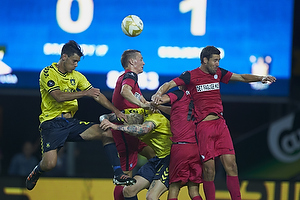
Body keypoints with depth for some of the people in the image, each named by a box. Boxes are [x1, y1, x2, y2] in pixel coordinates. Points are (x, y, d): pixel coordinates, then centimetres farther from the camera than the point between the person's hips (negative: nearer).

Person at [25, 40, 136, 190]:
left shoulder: (77, 76, 14)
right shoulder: (48, 73, -7)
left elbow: (96, 95, 12)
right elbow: (58, 96, -21)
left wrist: (115, 111, 1)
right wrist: (85, 93, -26)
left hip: (70, 122, 6)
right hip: (51, 123, -6)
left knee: (107, 133, -12)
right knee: (49, 164, -23)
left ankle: (118, 174, -11)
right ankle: (36, 172, 15)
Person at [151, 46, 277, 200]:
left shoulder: (218, 73, 13)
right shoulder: (190, 76, -2)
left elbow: (242, 77, 16)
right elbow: (169, 84, -9)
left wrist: (261, 78, 1)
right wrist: (158, 93, -30)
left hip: (220, 123, 4)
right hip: (203, 125, -4)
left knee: (231, 164, -3)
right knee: (209, 169, -5)